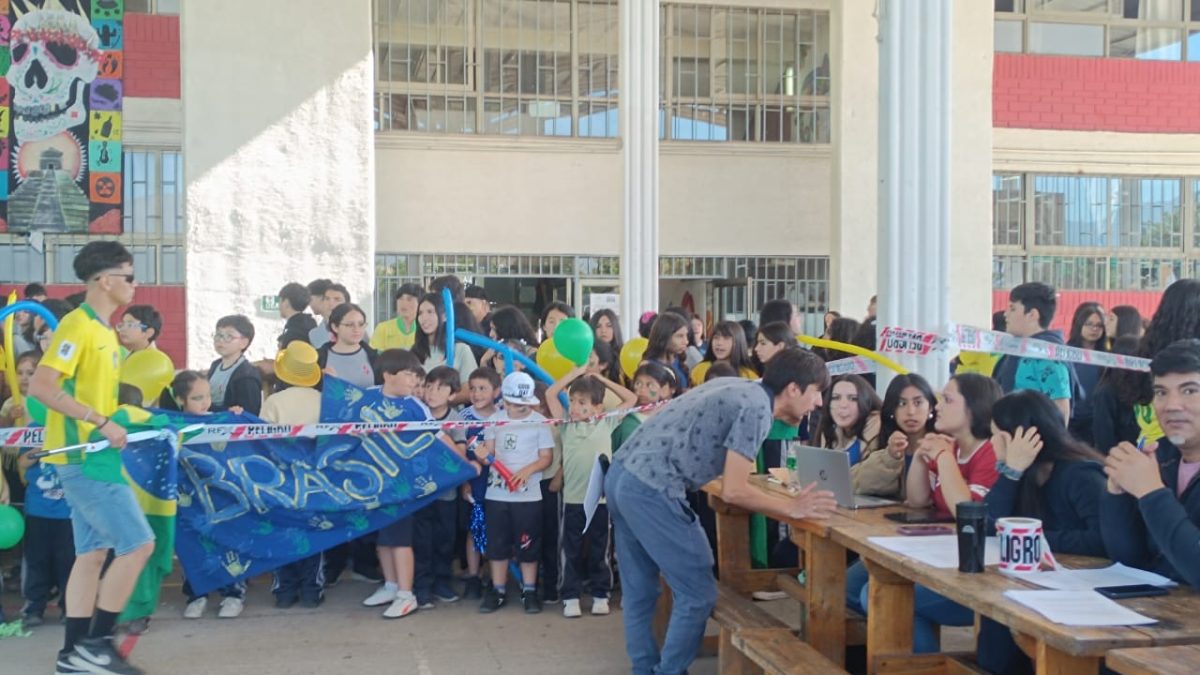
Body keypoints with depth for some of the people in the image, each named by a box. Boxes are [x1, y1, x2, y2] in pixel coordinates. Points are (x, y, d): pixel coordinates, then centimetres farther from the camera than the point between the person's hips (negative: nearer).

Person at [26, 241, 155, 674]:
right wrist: (101, 422, -22)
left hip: (92, 456, 10)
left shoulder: (104, 330, 15)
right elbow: (40, 386, -22)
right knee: (138, 544, -9)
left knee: (93, 552, 11)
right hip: (83, 457, -10)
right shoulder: (77, 325, -14)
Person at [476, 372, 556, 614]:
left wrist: (527, 470, -20)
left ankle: (529, 591, 17)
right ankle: (498, 590, 20)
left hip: (528, 494, -3)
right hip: (496, 492, 3)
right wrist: (484, 454, -17)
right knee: (497, 544, 9)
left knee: (528, 545, 5)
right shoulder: (495, 419, 4)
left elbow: (547, 457, -4)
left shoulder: (540, 421, -4)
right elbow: (489, 450, 7)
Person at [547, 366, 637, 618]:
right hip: (573, 498, 1)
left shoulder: (607, 423, 4)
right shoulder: (567, 423, 6)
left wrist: (602, 379, 6)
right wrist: (577, 372, 3)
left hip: (601, 497, -1)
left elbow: (631, 399, 6)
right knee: (572, 551, 7)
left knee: (599, 550, 9)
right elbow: (550, 394, 3)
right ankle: (571, 597, 14)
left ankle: (600, 595, 20)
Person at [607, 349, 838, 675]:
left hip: (623, 475, 10)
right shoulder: (756, 408, -9)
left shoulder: (741, 388, 17)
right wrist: (792, 507, -3)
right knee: (697, 594, 2)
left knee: (640, 592, 19)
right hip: (651, 489, -10)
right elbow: (733, 491, -10)